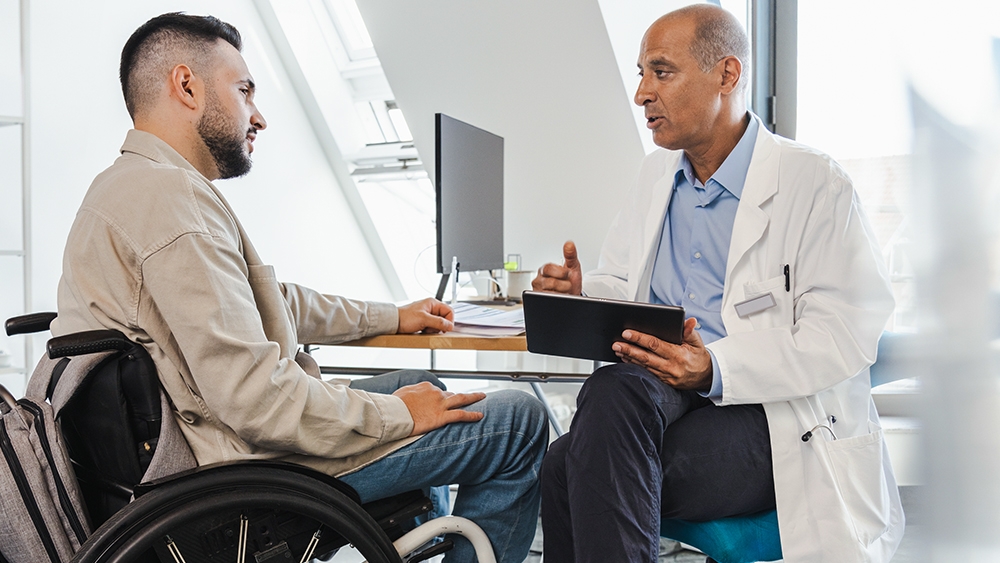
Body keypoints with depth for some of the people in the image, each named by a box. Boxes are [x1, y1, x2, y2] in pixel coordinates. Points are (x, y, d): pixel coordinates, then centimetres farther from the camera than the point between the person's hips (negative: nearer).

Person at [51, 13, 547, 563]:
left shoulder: (129, 186, 13)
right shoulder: (169, 196, -22)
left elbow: (270, 301, 21)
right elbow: (255, 394, -28)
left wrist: (391, 316, 23)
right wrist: (397, 414, -15)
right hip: (251, 466, -11)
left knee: (420, 385, 26)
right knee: (522, 420, -5)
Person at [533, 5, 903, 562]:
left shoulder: (815, 183, -6)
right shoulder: (657, 172, 15)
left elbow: (845, 334, -14)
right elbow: (625, 286, 20)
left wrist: (717, 368, -26)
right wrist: (582, 292, -4)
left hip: (778, 416, -5)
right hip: (661, 393, 6)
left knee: (571, 470, -28)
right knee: (612, 388, -32)